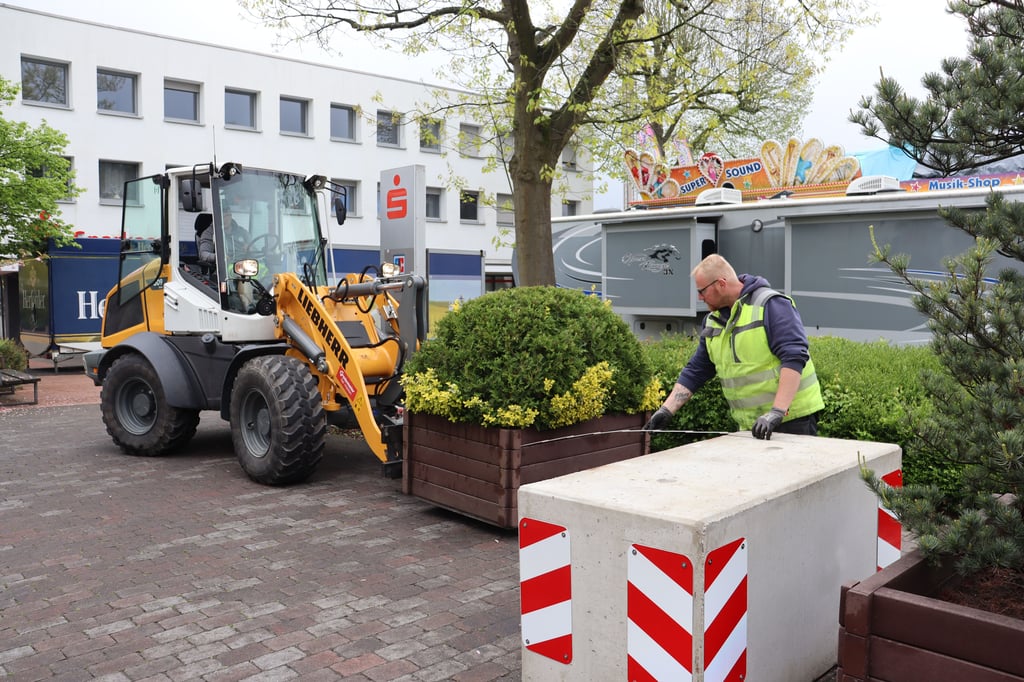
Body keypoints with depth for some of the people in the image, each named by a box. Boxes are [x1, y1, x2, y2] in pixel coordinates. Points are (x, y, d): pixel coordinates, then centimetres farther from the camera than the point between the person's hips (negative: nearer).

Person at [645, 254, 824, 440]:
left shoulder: (771, 305, -13)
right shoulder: (713, 321, 10)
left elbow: (794, 358, -22)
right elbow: (695, 372, 13)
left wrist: (776, 412, -29)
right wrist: (666, 410, 5)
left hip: (792, 419, -6)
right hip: (752, 427, 7)